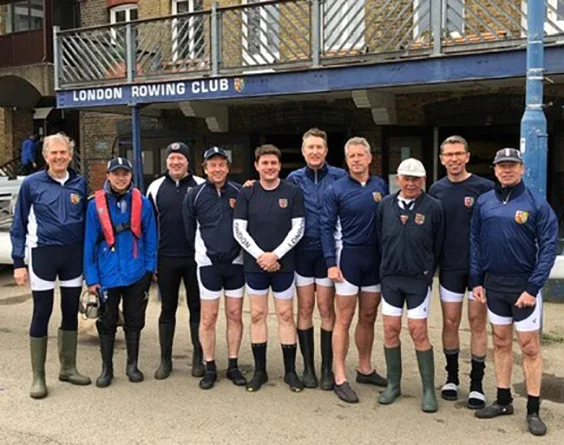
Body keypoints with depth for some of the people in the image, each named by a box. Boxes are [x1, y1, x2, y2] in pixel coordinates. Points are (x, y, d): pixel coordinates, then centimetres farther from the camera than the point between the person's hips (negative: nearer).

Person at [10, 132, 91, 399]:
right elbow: (19, 225, -1)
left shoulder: (79, 183, 4)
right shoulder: (32, 184, -4)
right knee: (41, 315, 1)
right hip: (44, 254, -3)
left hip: (75, 255, 3)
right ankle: (38, 377, 11)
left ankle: (68, 368, 25)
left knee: (71, 312, 11)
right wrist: (18, 262, -5)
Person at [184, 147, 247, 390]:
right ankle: (210, 368, 15)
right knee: (208, 318, 2)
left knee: (235, 315, 8)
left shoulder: (239, 192, -1)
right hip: (208, 263, -1)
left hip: (235, 262, 1)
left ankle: (233, 366, 19)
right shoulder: (195, 195, -3)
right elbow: (189, 229, 7)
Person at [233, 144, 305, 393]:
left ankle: (290, 371, 15)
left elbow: (298, 229, -4)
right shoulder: (246, 193, 2)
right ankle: (259, 371, 18)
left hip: (283, 264, -1)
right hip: (254, 264, 1)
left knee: (286, 315, 5)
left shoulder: (293, 192, -1)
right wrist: (260, 255, -11)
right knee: (257, 315, 8)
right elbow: (239, 230, -2)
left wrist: (276, 255, -12)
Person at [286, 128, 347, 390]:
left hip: (328, 250, -1)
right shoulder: (294, 179, 5)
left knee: (326, 309, 3)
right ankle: (308, 367, 18)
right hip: (302, 251, 2)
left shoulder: (340, 177, -1)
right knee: (305, 309, 7)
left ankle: (327, 368, 14)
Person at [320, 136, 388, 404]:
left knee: (368, 317, 13)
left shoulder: (380, 186, 4)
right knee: (344, 319, -1)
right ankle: (340, 378, 5)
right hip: (349, 256, -4)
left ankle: (365, 369, 27)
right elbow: (327, 228, -5)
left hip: (376, 258, 4)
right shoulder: (337, 190, -5)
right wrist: (331, 262, -11)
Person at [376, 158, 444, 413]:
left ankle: (429, 390, 9)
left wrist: (427, 271, 3)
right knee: (390, 330, 6)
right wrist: (389, 265, 10)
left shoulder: (433, 207, -6)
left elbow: (438, 245, 1)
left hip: (418, 279, -3)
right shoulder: (386, 205, 3)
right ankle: (393, 385, 20)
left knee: (418, 332, -2)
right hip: (390, 277, 3)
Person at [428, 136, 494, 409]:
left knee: (477, 323, 3)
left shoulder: (485, 188, -5)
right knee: (450, 323, 9)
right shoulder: (437, 190, 4)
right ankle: (452, 377, 25)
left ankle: (476, 384, 14)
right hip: (450, 267, 3)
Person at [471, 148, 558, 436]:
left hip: (524, 286, -4)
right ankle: (503, 401, 26)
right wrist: (476, 280, 3)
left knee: (530, 347, 3)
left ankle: (533, 410, 13)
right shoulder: (484, 203, 3)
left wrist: (533, 287, -15)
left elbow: (548, 247, -9)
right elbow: (475, 242, 8)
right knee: (501, 343, 14)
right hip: (493, 285, 4)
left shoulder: (537, 204, -8)